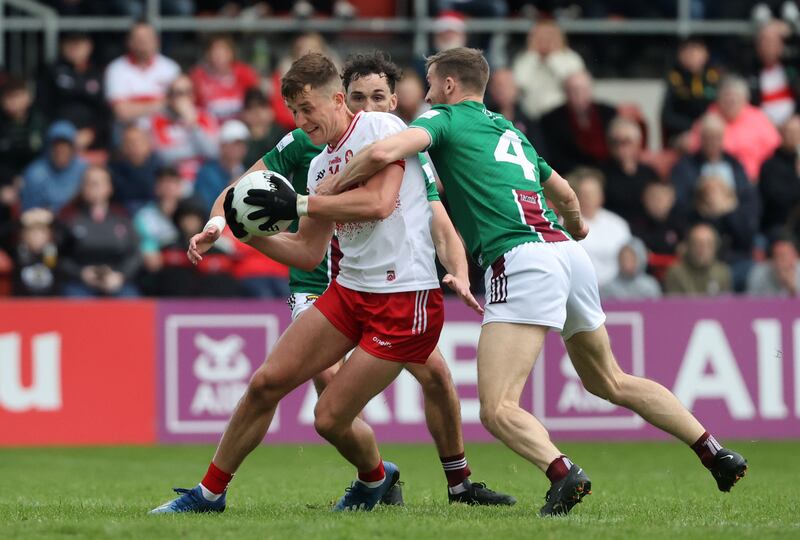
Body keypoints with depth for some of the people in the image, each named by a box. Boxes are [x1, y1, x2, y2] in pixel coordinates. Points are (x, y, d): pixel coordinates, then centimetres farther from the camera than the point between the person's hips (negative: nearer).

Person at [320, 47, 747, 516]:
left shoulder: (444, 119, 7)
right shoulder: (509, 130, 28)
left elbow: (384, 152, -12)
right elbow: (566, 195, 41)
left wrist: (324, 194, 3)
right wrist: (578, 227, 63)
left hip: (523, 261, -8)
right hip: (570, 254, 8)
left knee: (498, 409, -12)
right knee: (611, 383, 24)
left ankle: (563, 473, -37)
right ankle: (716, 453, 19)